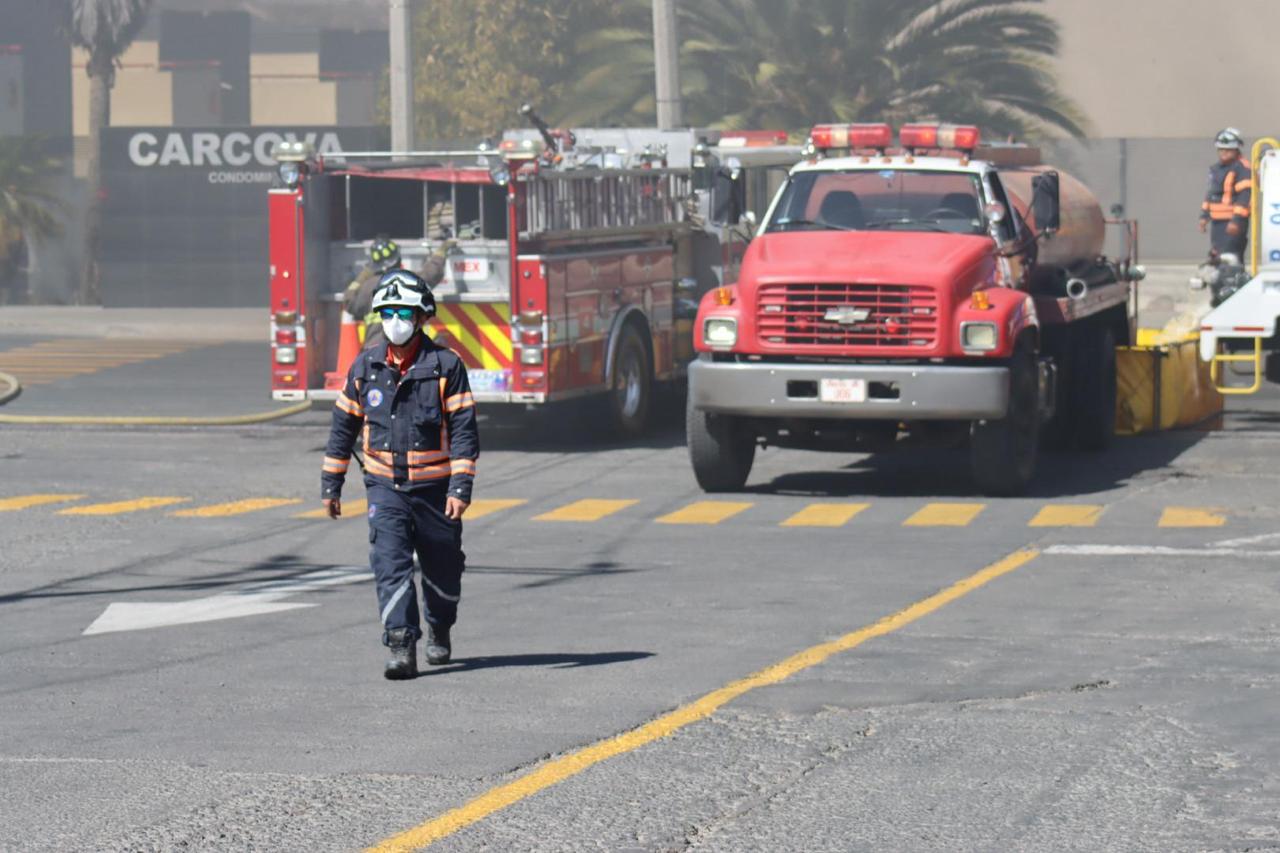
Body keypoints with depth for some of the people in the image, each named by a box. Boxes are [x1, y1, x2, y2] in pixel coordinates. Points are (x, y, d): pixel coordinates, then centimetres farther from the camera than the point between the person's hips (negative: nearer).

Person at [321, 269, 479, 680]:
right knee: (390, 564, -15)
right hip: (385, 487, 1)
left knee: (442, 569, 12)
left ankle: (439, 631, 37)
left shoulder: (445, 366, -6)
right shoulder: (365, 367, 2)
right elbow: (344, 426, 11)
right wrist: (330, 484, 11)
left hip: (434, 487, -1)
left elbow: (464, 431, -8)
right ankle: (401, 646, -18)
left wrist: (460, 488, -15)